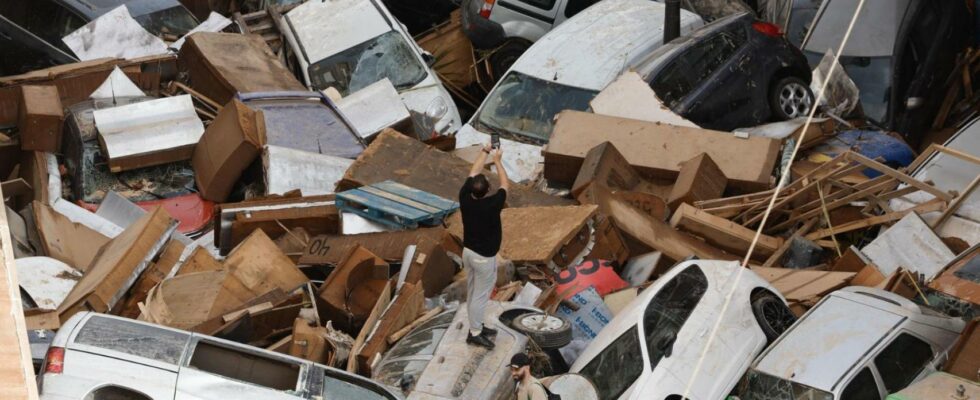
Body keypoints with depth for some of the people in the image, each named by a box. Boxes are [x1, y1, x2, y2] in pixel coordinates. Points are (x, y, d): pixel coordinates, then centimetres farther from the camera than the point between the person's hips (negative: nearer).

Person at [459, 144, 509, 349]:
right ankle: (475, 334, 13)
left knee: (473, 292, 19)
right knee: (481, 295, 5)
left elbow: (473, 172, 2)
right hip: (484, 257, -7)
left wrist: (485, 152, 10)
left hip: (468, 252, 7)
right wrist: (497, 160, 2)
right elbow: (505, 185, -8)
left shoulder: (464, 198, -13)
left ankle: (477, 326, 32)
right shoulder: (492, 204, -27)